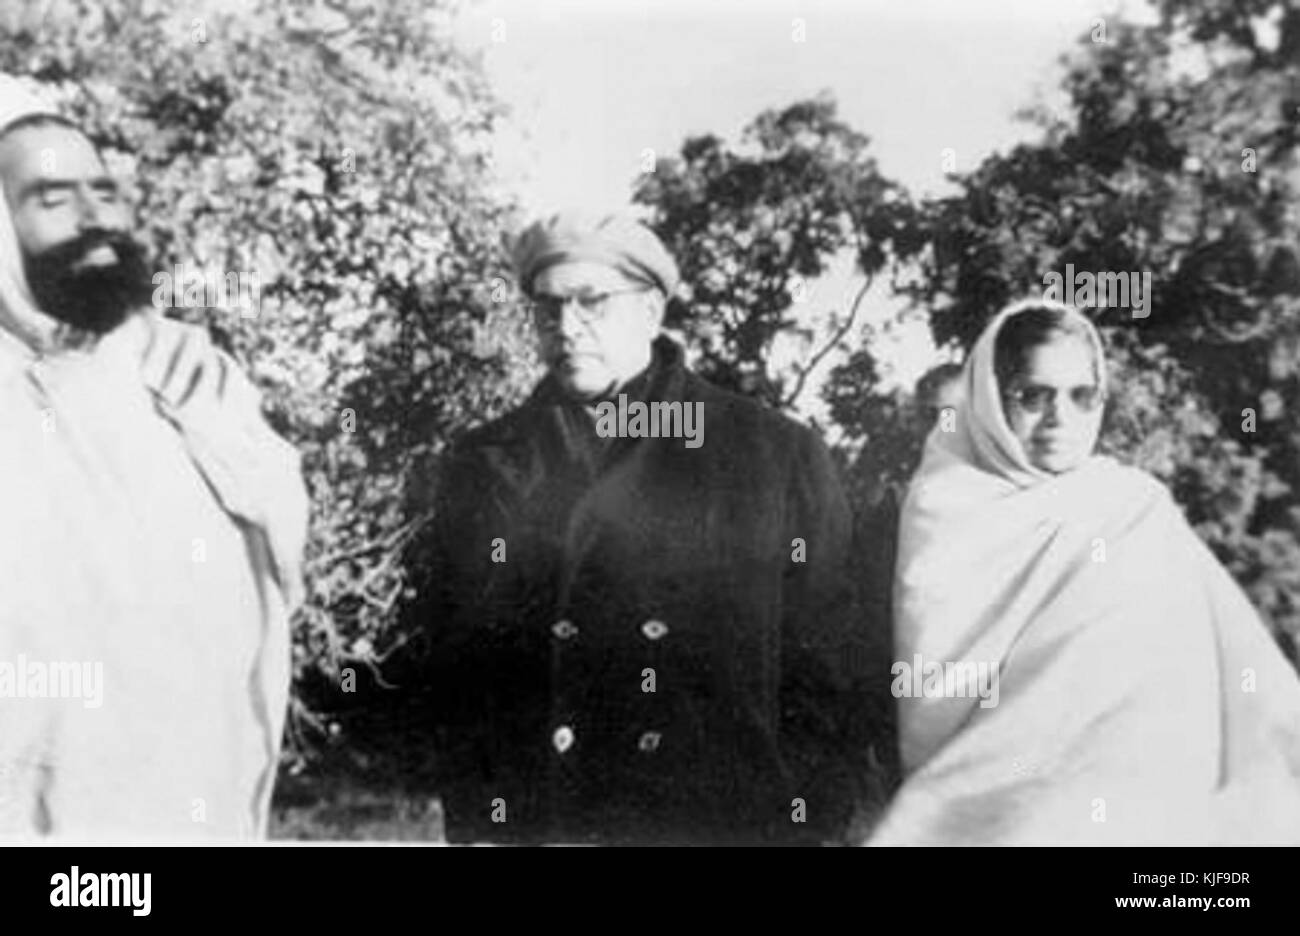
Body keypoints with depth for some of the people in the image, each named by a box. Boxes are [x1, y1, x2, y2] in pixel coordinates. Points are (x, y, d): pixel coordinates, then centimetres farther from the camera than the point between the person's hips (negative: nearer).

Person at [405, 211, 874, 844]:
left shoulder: (777, 455, -2)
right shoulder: (482, 465, 3)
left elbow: (826, 669, -2)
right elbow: (451, 670, 4)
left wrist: (811, 826, -7)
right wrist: (472, 826, -2)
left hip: (730, 818, -1)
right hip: (529, 824, 2)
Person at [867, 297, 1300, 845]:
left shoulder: (1139, 512, 1)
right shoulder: (944, 508, -6)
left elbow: (1238, 663, -6)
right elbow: (933, 692, -9)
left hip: (1130, 807, 3)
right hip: (986, 809, -2)